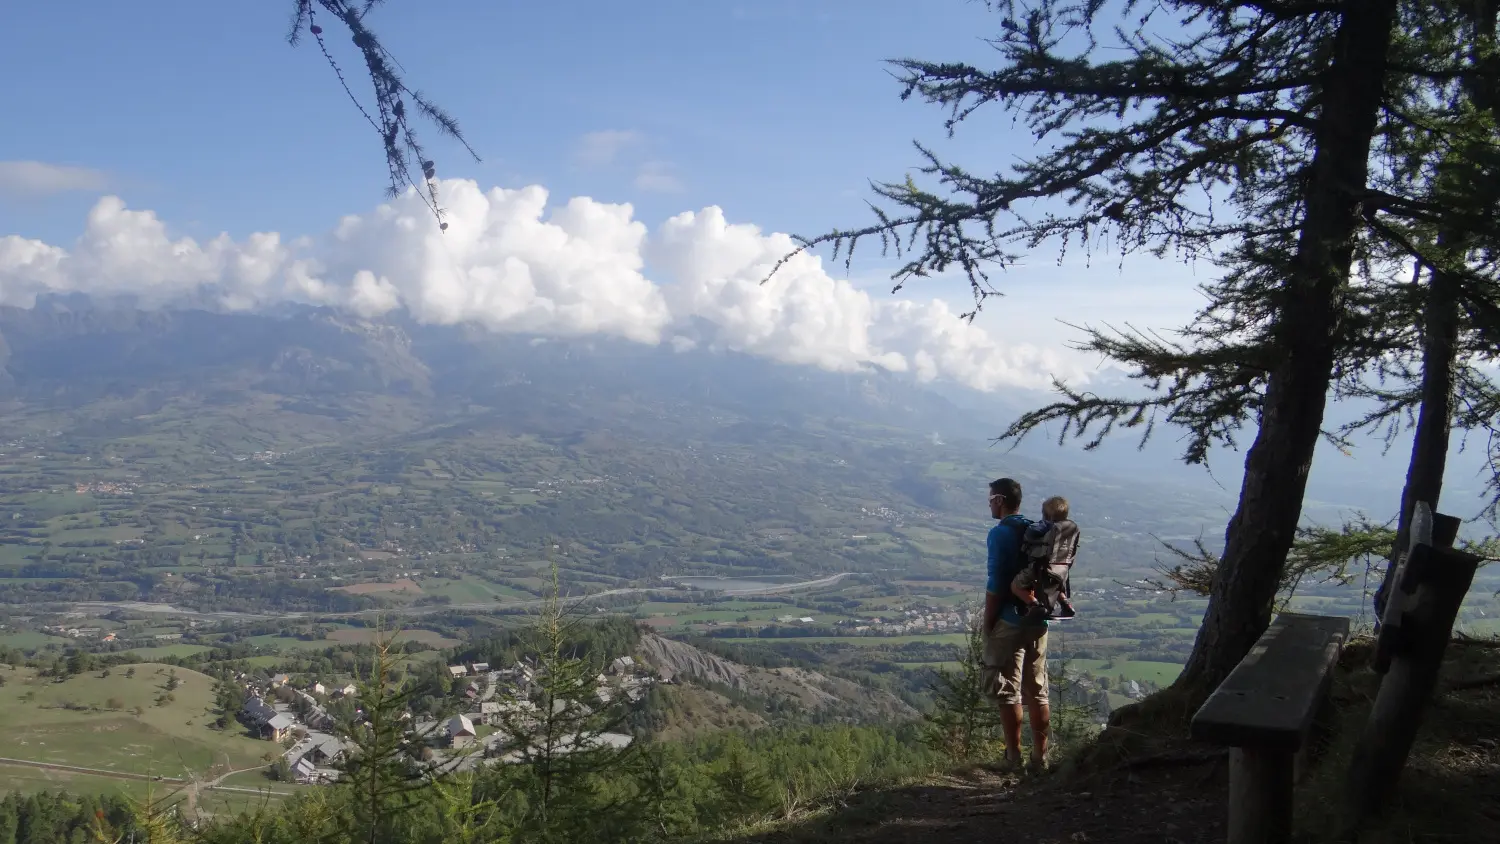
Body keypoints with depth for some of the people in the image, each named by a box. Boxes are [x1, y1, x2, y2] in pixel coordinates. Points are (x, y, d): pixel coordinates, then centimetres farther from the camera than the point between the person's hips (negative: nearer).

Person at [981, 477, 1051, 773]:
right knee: (1037, 691, 11)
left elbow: (996, 584, -16)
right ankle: (1040, 758, 15)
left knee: (1008, 693, 1)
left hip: (1009, 622, -7)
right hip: (1038, 621, 7)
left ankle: (1014, 758, 4)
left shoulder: (1000, 533, -13)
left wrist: (987, 624, -9)